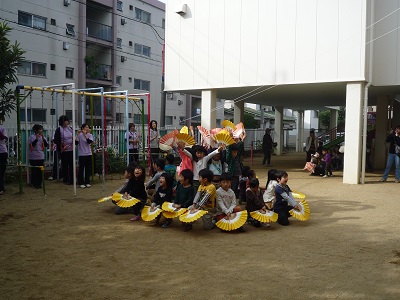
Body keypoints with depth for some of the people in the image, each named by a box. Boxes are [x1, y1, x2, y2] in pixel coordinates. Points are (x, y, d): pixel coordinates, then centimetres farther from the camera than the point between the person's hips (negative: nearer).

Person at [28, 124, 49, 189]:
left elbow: (46, 145, -2)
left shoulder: (43, 137, 8)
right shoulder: (32, 137, -4)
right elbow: (31, 145, -15)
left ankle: (39, 183, 14)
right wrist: (37, 139, -22)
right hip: (33, 157, -4)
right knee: (34, 170, -1)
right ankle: (34, 184, 7)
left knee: (40, 171, 5)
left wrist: (43, 139, -14)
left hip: (41, 157, 4)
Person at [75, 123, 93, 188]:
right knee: (81, 168, 1)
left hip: (88, 154, 3)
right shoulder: (80, 135, -4)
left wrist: (85, 134, -23)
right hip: (81, 154, -3)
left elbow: (89, 141, -15)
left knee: (88, 169, 7)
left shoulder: (90, 135, 4)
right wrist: (77, 135, -21)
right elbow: (76, 143, -15)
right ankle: (81, 183, 8)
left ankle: (87, 182, 17)